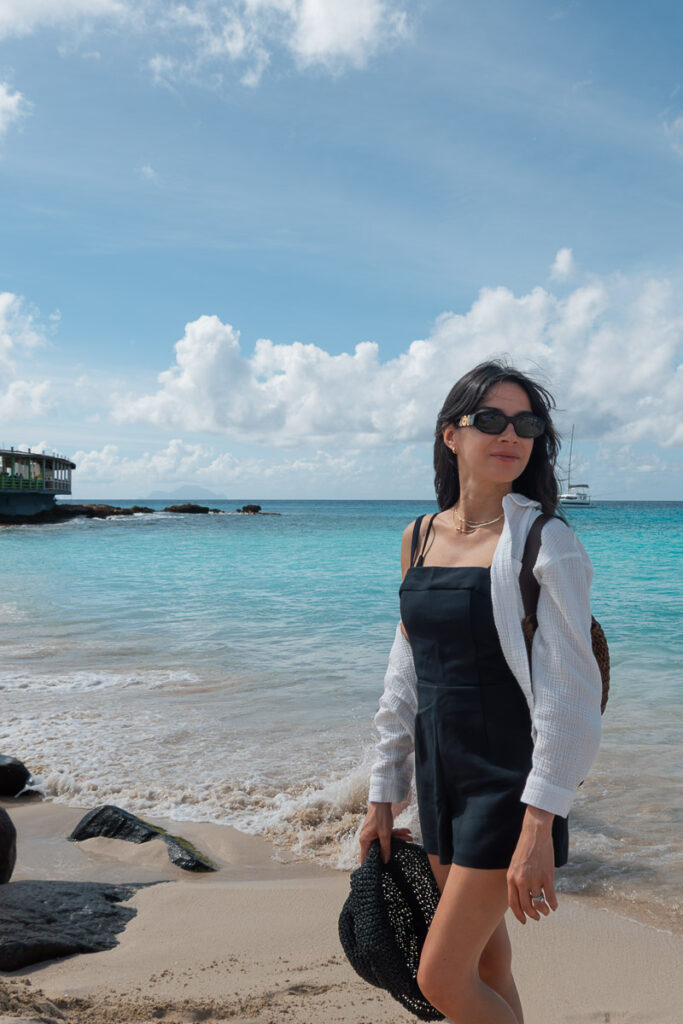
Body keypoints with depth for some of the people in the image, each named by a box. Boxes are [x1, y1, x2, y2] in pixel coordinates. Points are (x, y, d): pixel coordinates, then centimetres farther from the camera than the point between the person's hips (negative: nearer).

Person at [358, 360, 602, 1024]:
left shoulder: (545, 541, -13)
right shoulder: (420, 537, 5)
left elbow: (570, 694, -16)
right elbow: (405, 677, 10)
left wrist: (539, 826, -20)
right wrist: (383, 795, 11)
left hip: (509, 782, -6)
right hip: (440, 777, 6)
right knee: (486, 969, 17)